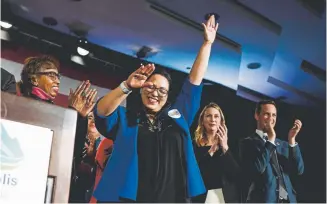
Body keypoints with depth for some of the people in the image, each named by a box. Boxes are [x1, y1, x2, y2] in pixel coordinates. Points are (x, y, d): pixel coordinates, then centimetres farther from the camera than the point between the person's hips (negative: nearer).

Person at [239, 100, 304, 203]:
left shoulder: (283, 144, 13)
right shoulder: (248, 143, -3)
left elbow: (298, 170, 1)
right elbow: (256, 169, -18)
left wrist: (292, 139, -7)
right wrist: (270, 140, -14)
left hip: (288, 199, 5)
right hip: (263, 199, -5)